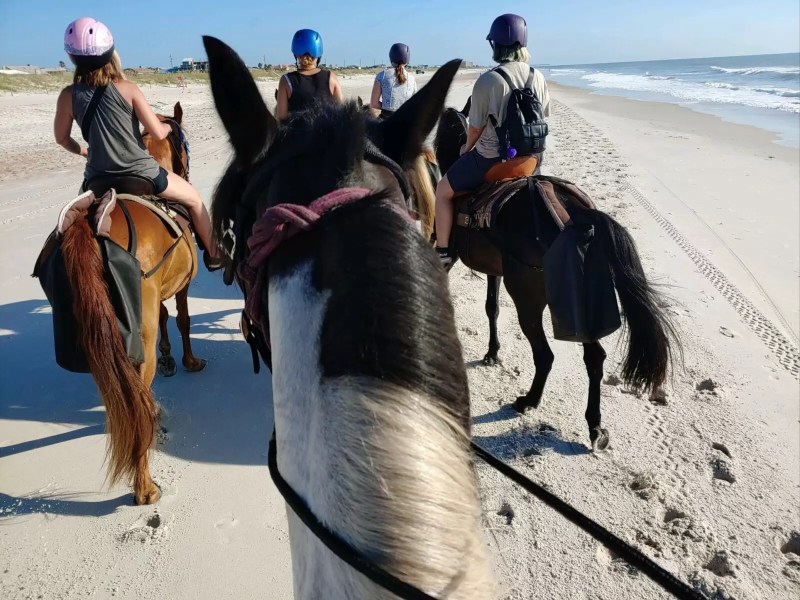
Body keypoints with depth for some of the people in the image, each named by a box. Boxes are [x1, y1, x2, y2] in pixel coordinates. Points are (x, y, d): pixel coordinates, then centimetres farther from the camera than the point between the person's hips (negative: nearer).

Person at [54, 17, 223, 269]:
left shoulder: (68, 95, -2)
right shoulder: (127, 89, -12)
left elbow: (62, 138, 8)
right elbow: (158, 133, -10)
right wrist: (169, 126, 13)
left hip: (97, 180, 4)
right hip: (141, 174, -3)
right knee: (194, 199, 20)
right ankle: (213, 254, 33)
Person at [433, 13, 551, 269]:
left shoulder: (488, 80, -16)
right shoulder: (538, 77, 1)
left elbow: (476, 126, -8)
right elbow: (543, 118, 10)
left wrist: (467, 149, 12)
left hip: (491, 158, -6)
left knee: (443, 191, 11)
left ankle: (442, 252, 11)